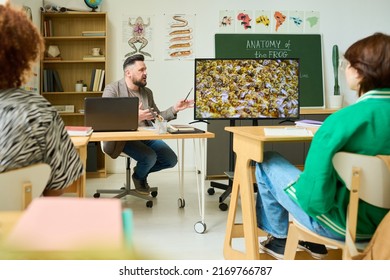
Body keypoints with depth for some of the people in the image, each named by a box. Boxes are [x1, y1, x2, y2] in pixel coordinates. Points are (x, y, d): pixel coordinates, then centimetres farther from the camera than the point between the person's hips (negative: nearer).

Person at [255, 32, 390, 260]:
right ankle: (313, 241, 31)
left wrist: (315, 204, -6)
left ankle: (279, 237, 28)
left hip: (341, 224, -7)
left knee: (268, 162, 11)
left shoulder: (345, 119, -27)